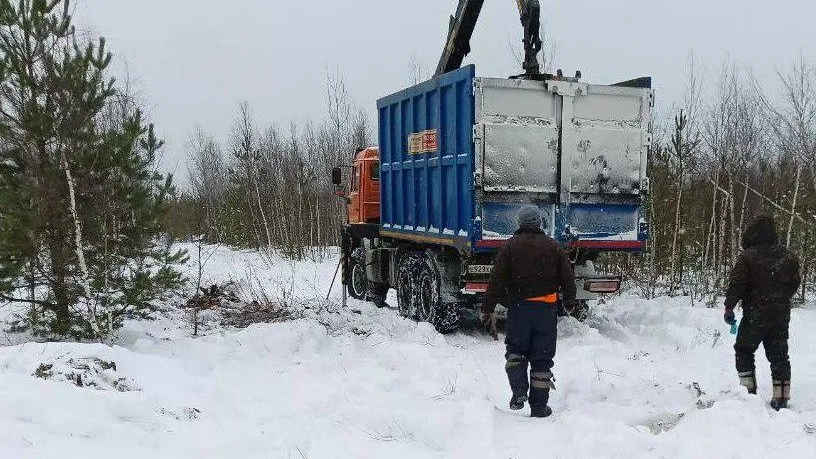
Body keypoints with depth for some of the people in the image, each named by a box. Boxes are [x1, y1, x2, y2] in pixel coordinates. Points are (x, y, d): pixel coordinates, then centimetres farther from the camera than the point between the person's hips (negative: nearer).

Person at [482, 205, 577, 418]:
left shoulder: (510, 246, -1)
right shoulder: (553, 246, 5)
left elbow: (497, 280, -6)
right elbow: (567, 278, 9)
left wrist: (488, 308, -3)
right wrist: (570, 301, 25)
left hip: (518, 307, -1)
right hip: (547, 308, 1)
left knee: (516, 349, 16)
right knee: (542, 356, 7)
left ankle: (519, 391, -3)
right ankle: (539, 406, 9)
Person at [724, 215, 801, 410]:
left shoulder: (747, 256, -13)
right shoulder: (787, 257, 3)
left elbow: (736, 284, -15)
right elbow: (795, 283, 13)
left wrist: (729, 307, -7)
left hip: (755, 314, -5)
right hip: (781, 314, 5)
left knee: (744, 350, 11)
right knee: (779, 354, 10)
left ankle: (748, 388, 7)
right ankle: (782, 396, 9)